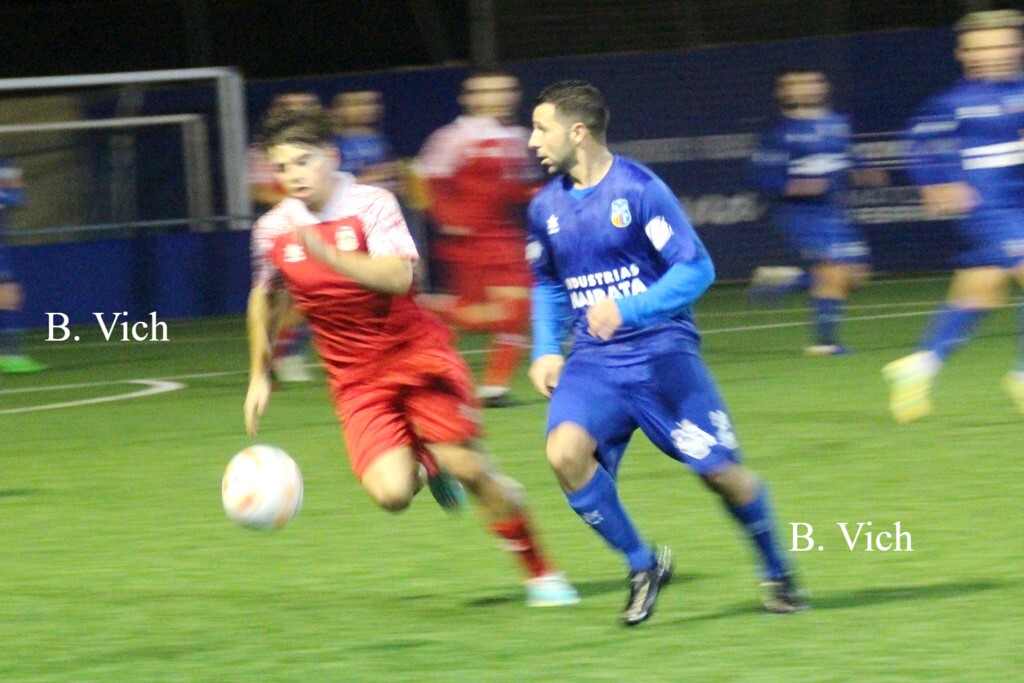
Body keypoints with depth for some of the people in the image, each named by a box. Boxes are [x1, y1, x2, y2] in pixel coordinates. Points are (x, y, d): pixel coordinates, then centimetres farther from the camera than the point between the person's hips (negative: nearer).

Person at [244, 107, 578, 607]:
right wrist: (260, 375, 20)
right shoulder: (272, 231, 0)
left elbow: (398, 275, -28)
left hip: (416, 353, -2)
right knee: (391, 492, -19)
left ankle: (540, 572, 10)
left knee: (467, 467, -10)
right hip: (355, 379, 2)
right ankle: (425, 466, 20)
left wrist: (327, 254, -36)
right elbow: (264, 300, 19)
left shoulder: (371, 205, -12)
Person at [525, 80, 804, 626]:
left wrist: (627, 309, -24)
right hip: (594, 359, 4)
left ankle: (777, 573, 24)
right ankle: (642, 565, -3)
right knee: (565, 452, -22)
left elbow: (696, 269, -13)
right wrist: (545, 351, 8)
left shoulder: (638, 189, -12)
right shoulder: (546, 206, 6)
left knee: (719, 471, -4)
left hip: (660, 350, -4)